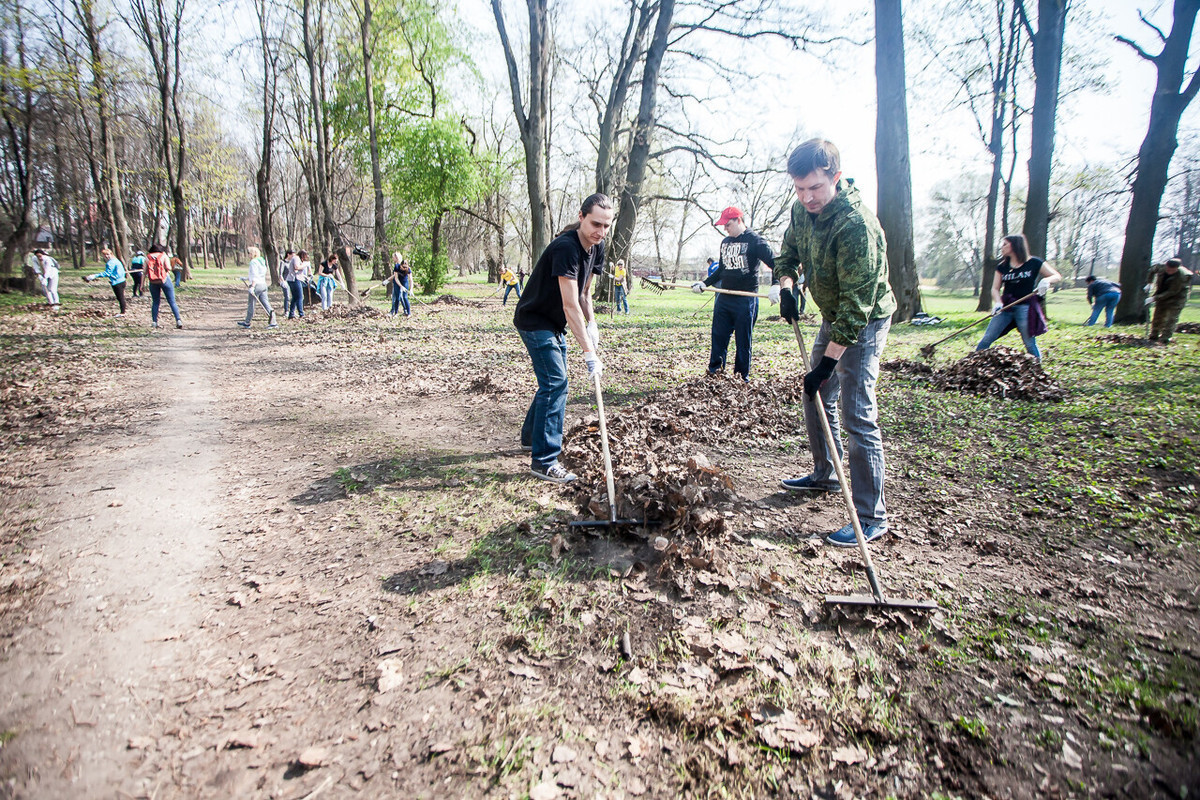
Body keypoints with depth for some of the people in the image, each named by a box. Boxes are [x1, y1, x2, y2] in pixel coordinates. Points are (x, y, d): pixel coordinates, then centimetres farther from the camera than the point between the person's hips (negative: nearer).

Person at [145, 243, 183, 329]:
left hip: (153, 282, 3)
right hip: (165, 280, -2)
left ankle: (154, 322, 8)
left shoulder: (147, 258, 10)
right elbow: (168, 268, -10)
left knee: (155, 302, 11)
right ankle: (178, 320, -10)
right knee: (172, 301, -2)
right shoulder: (163, 255, 3)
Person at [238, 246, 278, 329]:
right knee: (266, 303, 4)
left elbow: (255, 276, -20)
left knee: (251, 304, 5)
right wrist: (247, 278, 30)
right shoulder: (262, 261, 14)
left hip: (256, 285, -8)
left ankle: (247, 322, 18)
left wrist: (252, 287, -23)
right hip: (263, 284, 8)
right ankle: (273, 322, -5)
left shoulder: (253, 262, -12)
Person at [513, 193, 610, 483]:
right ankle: (544, 460, -9)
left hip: (554, 324, 10)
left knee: (554, 382, 18)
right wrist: (589, 353, -36)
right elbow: (570, 305, -34)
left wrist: (592, 322, -9)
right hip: (535, 321, -10)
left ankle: (531, 437, 37)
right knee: (555, 383, -14)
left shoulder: (596, 247, 0)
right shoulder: (566, 247, -29)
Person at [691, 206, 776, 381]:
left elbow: (774, 263, -12)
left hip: (746, 300, -6)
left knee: (744, 339, 1)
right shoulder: (725, 242, 15)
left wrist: (775, 285, -27)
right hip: (724, 298, 6)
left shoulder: (754, 240, -7)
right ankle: (714, 370, 15)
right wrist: (704, 283, 18)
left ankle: (742, 377, 11)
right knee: (718, 336, 6)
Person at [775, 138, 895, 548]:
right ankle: (825, 475, 36)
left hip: (864, 322, -9)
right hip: (833, 317, 9)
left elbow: (857, 302, -31)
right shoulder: (803, 210, -4)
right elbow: (788, 252, 14)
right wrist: (786, 287, -7)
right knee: (816, 398, 17)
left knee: (857, 415, -12)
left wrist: (827, 362, -31)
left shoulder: (857, 225, -30)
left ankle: (872, 517, -5)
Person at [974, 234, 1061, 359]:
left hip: (1025, 307, -3)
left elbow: (1057, 276, 4)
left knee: (1030, 343, -1)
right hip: (1005, 307, 3)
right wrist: (998, 303, -12)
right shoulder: (1002, 266, 10)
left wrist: (1046, 280, -19)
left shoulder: (1034, 263, 0)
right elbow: (995, 289, 7)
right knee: (986, 339, -4)